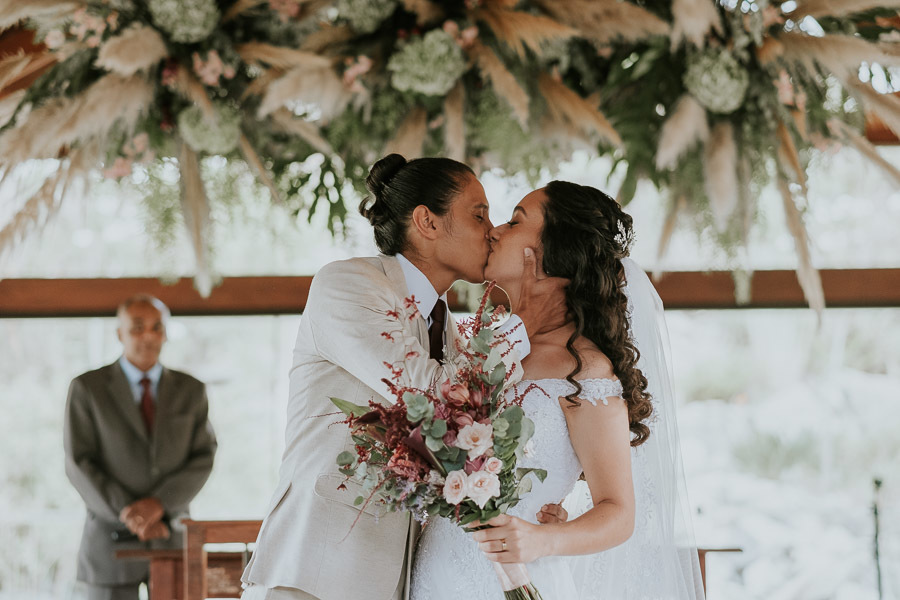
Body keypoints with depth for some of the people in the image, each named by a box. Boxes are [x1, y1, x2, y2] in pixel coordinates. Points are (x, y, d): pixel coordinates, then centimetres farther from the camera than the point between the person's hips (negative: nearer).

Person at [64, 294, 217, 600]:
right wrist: (133, 519, -18)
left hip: (173, 538, 2)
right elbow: (80, 465, -8)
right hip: (113, 540, -2)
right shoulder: (87, 388, -3)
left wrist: (158, 505, -18)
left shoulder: (191, 391, 5)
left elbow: (203, 460, -2)